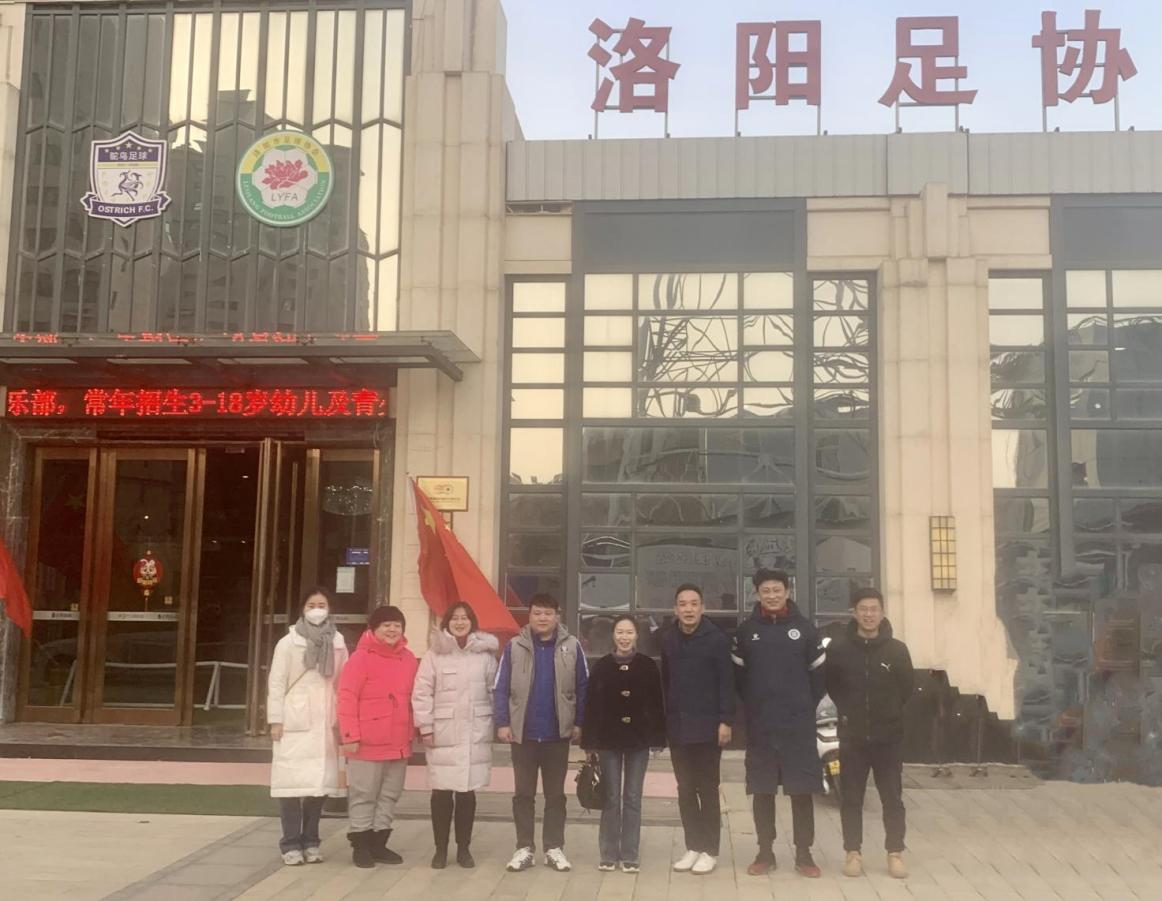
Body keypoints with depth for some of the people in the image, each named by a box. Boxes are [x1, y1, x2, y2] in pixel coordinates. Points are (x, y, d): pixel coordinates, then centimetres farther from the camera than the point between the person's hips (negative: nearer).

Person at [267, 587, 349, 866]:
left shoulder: (338, 644, 9)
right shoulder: (288, 643, 2)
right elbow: (276, 683, -1)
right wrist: (275, 720, -7)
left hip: (325, 724, 3)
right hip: (295, 723, -2)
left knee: (320, 781, 3)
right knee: (293, 781, -4)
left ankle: (310, 841, 16)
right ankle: (291, 844, 4)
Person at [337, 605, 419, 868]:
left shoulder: (409, 659, 9)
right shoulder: (361, 658, -9)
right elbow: (346, 698, -12)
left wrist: (414, 733, 14)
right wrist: (350, 736, -16)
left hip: (399, 743, 6)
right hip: (368, 743, -6)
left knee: (390, 795, 12)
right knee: (363, 796, 3)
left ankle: (379, 843, 23)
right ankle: (361, 845, 13)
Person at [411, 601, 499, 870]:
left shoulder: (486, 653, 6)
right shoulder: (434, 654, 1)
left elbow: (495, 691, 8)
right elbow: (422, 693, -2)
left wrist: (499, 724, 5)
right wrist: (426, 727, -6)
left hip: (476, 734, 1)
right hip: (442, 734, -1)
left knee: (467, 792, 6)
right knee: (442, 792, 2)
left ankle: (463, 848, 18)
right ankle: (440, 849, 14)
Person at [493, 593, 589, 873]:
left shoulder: (572, 647, -2)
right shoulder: (514, 647, -3)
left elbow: (583, 687, 2)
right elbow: (500, 688, -2)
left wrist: (579, 723, -1)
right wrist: (503, 723, -8)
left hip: (558, 733, 0)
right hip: (522, 732, 0)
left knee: (555, 794, 10)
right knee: (523, 793, 9)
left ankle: (554, 848, 18)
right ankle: (524, 848, 17)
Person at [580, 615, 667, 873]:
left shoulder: (648, 666, 0)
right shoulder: (601, 666, 0)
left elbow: (656, 705, 1)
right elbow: (591, 705, -1)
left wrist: (658, 738, -5)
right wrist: (589, 742, -5)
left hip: (638, 740, 0)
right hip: (609, 739, 0)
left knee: (633, 798, 6)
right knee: (611, 798, 6)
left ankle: (630, 855, 14)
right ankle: (608, 854, 15)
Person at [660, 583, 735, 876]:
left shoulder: (716, 638, -8)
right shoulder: (668, 638, 6)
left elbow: (726, 682, -8)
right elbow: (665, 680, 10)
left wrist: (725, 721, -13)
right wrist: (665, 717, 7)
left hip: (707, 726, -4)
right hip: (677, 726, 4)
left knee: (707, 790, 3)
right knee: (685, 790, 10)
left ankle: (710, 850, 12)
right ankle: (693, 847, 20)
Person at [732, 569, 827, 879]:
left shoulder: (804, 628, 2)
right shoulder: (746, 631, 4)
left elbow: (818, 673, 6)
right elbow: (738, 674, 9)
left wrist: (807, 707, 2)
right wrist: (753, 706, 4)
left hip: (799, 725, -1)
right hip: (759, 726, 1)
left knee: (802, 790, 1)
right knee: (762, 791, 6)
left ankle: (804, 854, 11)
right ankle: (765, 853, 16)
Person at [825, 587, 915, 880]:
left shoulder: (897, 649, -1)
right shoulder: (838, 648, -2)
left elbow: (906, 688, 8)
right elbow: (831, 685, 6)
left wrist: (889, 712, 5)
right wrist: (849, 711, 3)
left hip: (888, 735, 0)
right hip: (852, 736, 0)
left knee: (892, 798, 6)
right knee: (851, 798, 6)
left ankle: (895, 853, 15)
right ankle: (853, 852, 16)